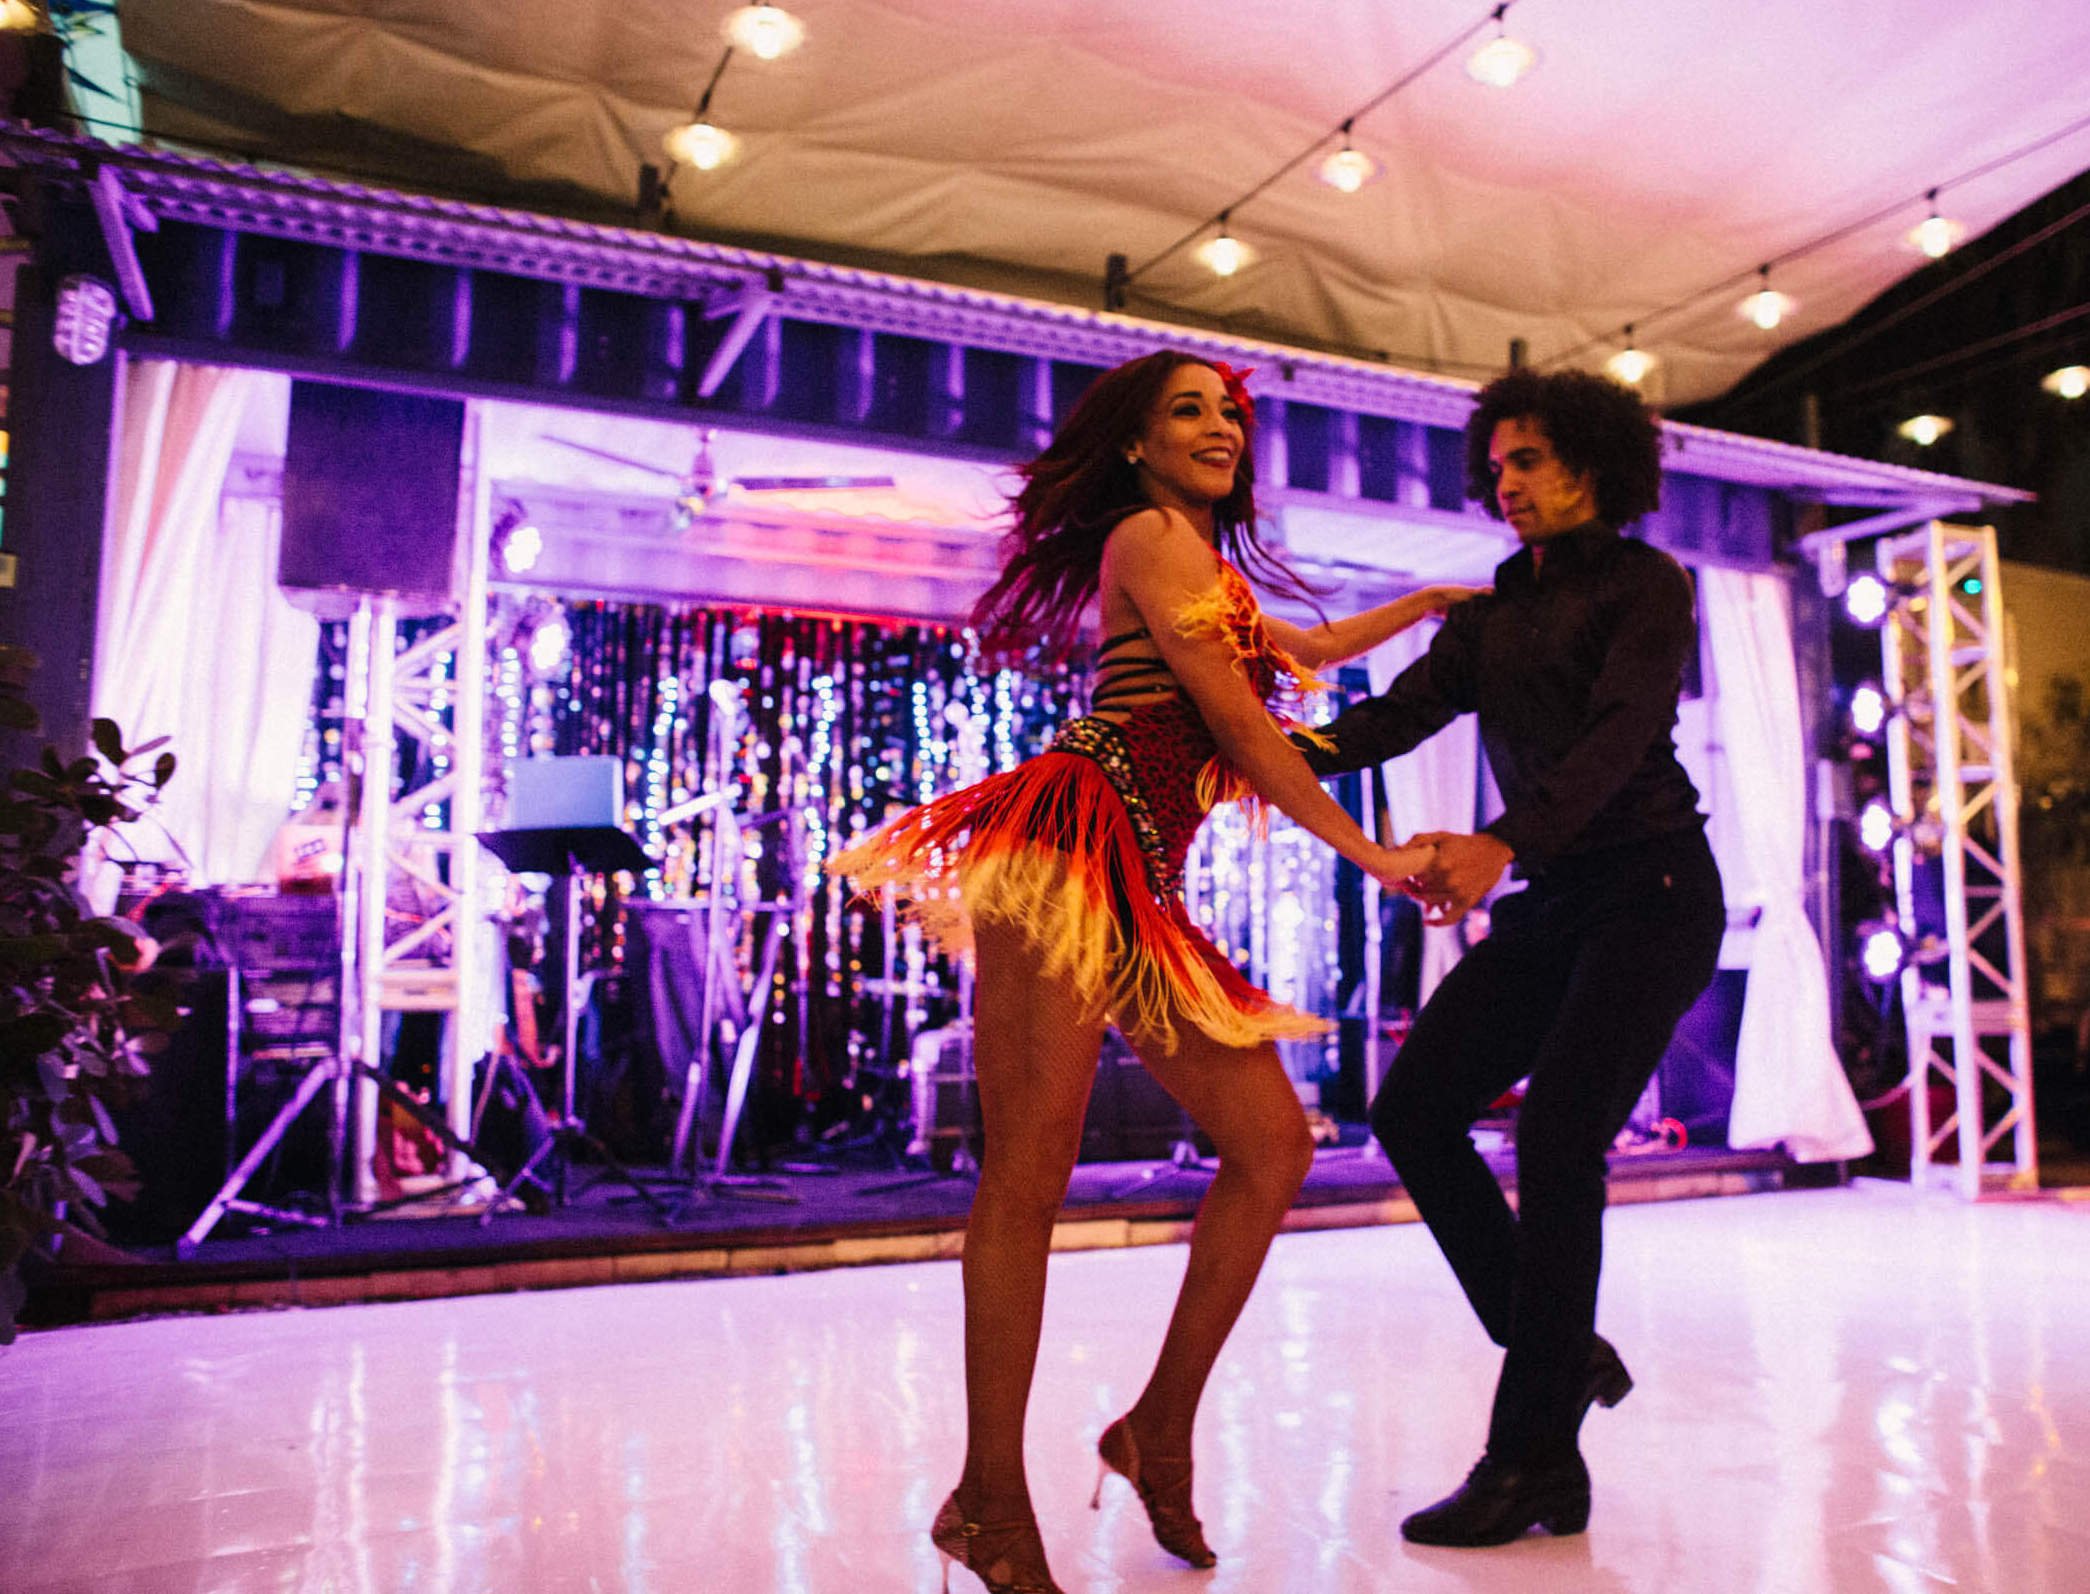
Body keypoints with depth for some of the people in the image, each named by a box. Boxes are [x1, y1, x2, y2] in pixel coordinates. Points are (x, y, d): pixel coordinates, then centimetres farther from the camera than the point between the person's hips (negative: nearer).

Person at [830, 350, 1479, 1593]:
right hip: (1069, 850, -10)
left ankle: (1162, 1430, 15)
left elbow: (1315, 647, 45)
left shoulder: (1208, 569, 29)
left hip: (1144, 894, 10)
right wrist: (1372, 852, 1)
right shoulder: (1151, 534, 2)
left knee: (1275, 1145, 3)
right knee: (1031, 1173, -10)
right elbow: (1237, 720, -5)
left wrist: (1431, 601, 53)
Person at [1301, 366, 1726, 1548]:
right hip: (1553, 902, 7)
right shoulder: (1492, 613, 15)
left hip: (1652, 888, -7)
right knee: (1414, 1107, -3)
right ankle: (1562, 1349, 11)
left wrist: (1500, 846, -36)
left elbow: (1618, 736, -20)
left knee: (1555, 1139, -16)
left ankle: (1535, 1460, -7)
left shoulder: (1645, 584, -3)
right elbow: (1402, 712, 0)